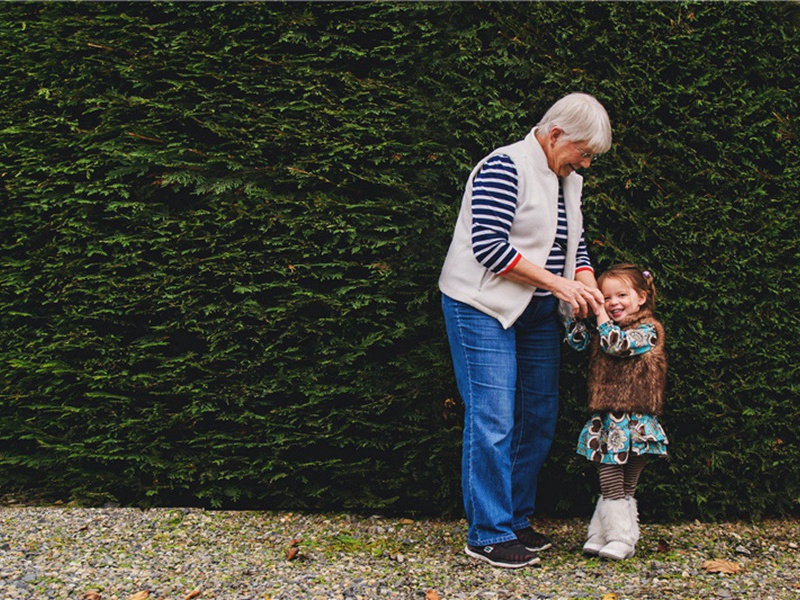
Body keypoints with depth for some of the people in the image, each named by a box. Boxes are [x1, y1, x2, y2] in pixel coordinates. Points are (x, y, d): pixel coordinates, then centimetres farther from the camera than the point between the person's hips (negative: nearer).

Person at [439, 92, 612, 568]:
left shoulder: (568, 182, 13)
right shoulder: (505, 167, -14)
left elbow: (577, 248, 19)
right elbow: (488, 245, -21)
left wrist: (587, 288, -2)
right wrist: (558, 283, -21)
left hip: (539, 314, 9)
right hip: (484, 309, -9)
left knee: (540, 416, 9)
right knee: (495, 418, -10)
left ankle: (517, 519, 21)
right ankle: (488, 534, -2)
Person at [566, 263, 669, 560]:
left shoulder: (648, 329, -7)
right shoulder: (610, 329, 16)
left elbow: (616, 345, -20)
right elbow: (578, 341, 15)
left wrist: (601, 314, -13)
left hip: (633, 422, -6)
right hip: (607, 421, 6)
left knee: (625, 489, 1)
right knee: (610, 487, 6)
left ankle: (622, 540, 7)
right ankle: (602, 536, 10)